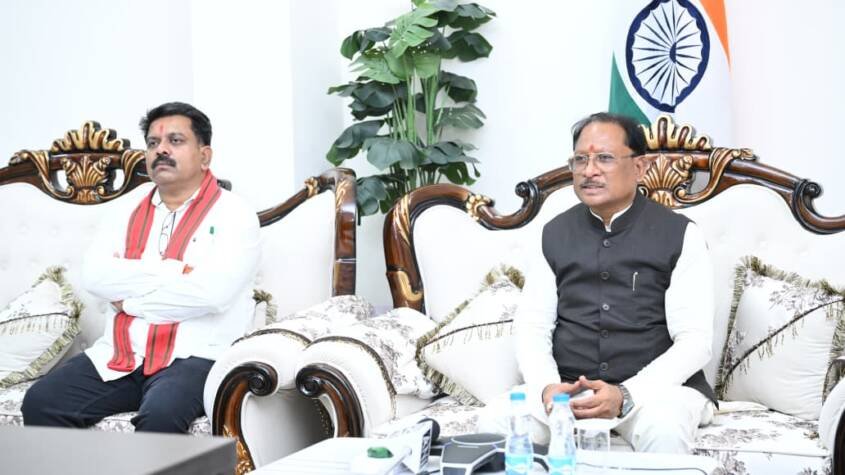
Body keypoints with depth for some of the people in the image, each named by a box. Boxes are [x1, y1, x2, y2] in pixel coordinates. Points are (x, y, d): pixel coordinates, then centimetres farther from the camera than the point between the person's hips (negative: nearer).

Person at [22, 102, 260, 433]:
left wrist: (130, 300, -5)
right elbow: (94, 275, 0)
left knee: (160, 415, -35)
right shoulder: (128, 216, 17)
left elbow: (212, 291, -16)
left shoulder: (233, 214, 0)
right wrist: (171, 273, -11)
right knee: (41, 402, -16)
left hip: (194, 358, -5)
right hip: (118, 356, 5)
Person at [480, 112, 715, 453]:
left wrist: (625, 395, -21)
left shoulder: (680, 235, -1)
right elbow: (531, 325, 6)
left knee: (664, 429, -36)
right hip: (566, 387, 2)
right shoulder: (553, 234, 10)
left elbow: (694, 341, -7)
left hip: (655, 385, -2)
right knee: (499, 421, -26)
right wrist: (547, 386, -16)